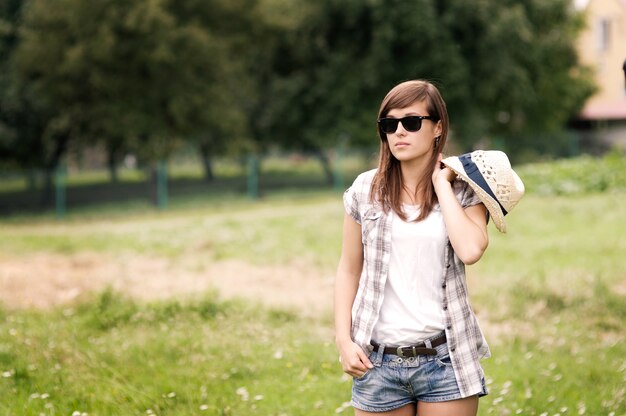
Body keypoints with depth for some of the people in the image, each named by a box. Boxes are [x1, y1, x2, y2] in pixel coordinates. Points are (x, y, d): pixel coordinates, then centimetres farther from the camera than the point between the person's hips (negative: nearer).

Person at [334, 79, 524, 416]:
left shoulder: (462, 192, 0)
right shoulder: (365, 190, 4)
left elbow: (470, 250, -19)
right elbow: (349, 270, 8)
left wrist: (442, 184, -10)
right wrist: (343, 340, -1)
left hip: (444, 359, -1)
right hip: (377, 360, 1)